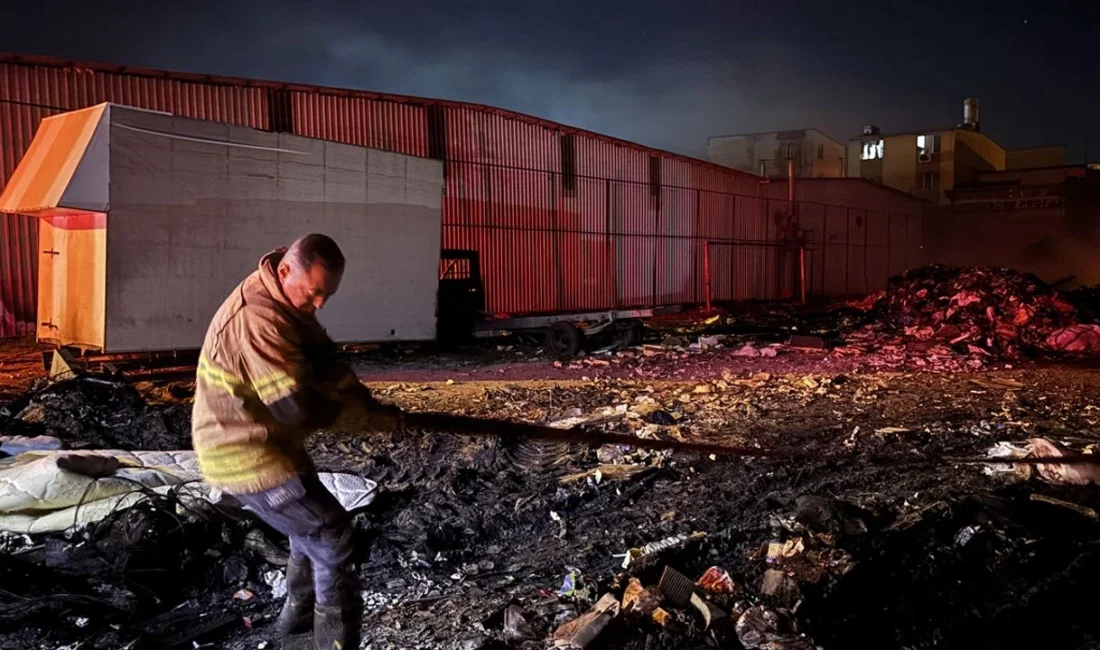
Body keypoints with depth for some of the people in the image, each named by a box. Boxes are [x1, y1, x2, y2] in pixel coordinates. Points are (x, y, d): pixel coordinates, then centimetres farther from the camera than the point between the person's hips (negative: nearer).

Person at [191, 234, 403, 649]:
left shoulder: (289, 302, 3)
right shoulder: (259, 318, -30)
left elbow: (324, 362, 0)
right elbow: (299, 406, -32)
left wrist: (368, 403, -15)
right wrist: (375, 419, -23)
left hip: (263, 443, 10)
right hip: (246, 454, -10)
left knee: (311, 523, 26)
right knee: (331, 536, -5)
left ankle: (299, 613, 44)